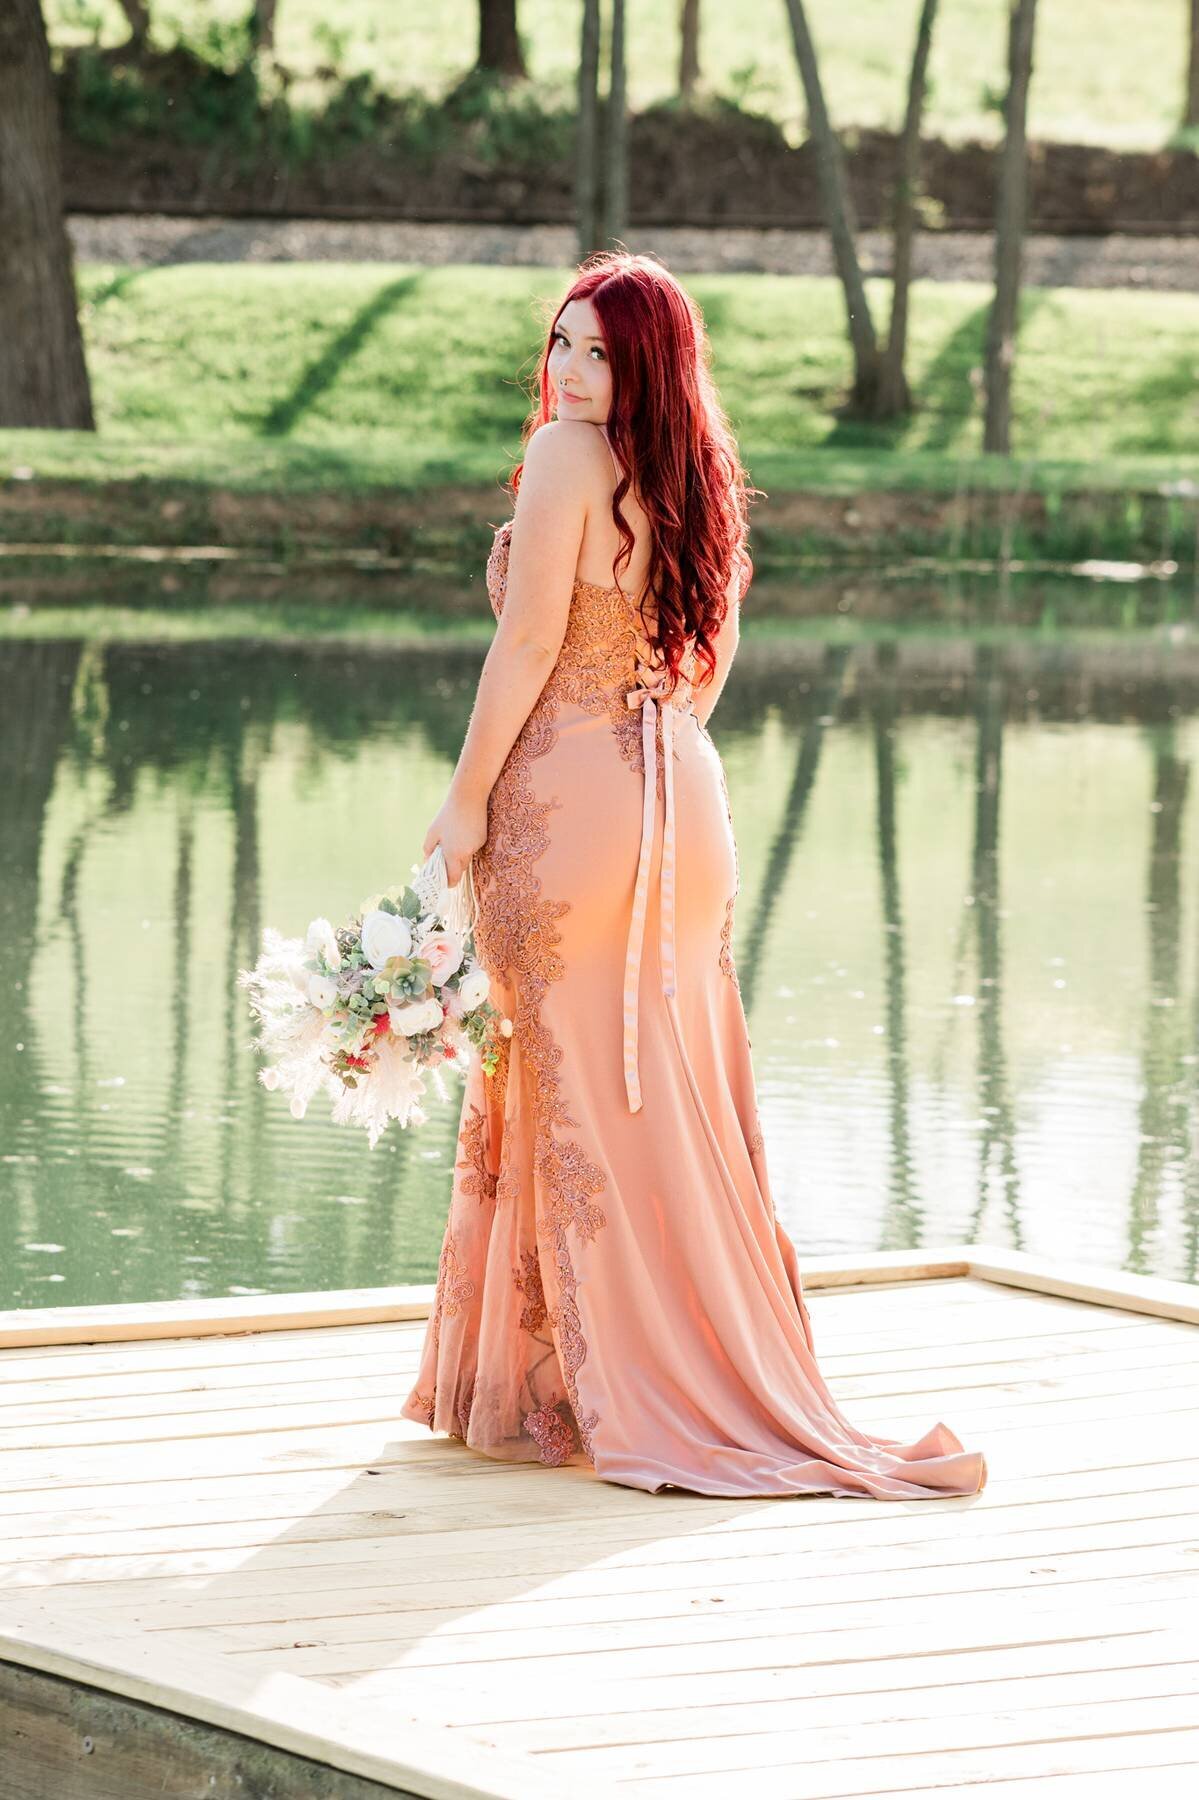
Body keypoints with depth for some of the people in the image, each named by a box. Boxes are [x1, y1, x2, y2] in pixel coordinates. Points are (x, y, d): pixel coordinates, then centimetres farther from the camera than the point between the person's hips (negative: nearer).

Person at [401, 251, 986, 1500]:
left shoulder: (568, 455, -11)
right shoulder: (696, 471, 11)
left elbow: (528, 639, -15)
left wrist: (465, 800, -11)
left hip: (568, 791, -7)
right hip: (681, 793, 7)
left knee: (577, 1090, -1)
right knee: (676, 1092, 12)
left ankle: (609, 1390, 2)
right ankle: (728, 1373, 18)